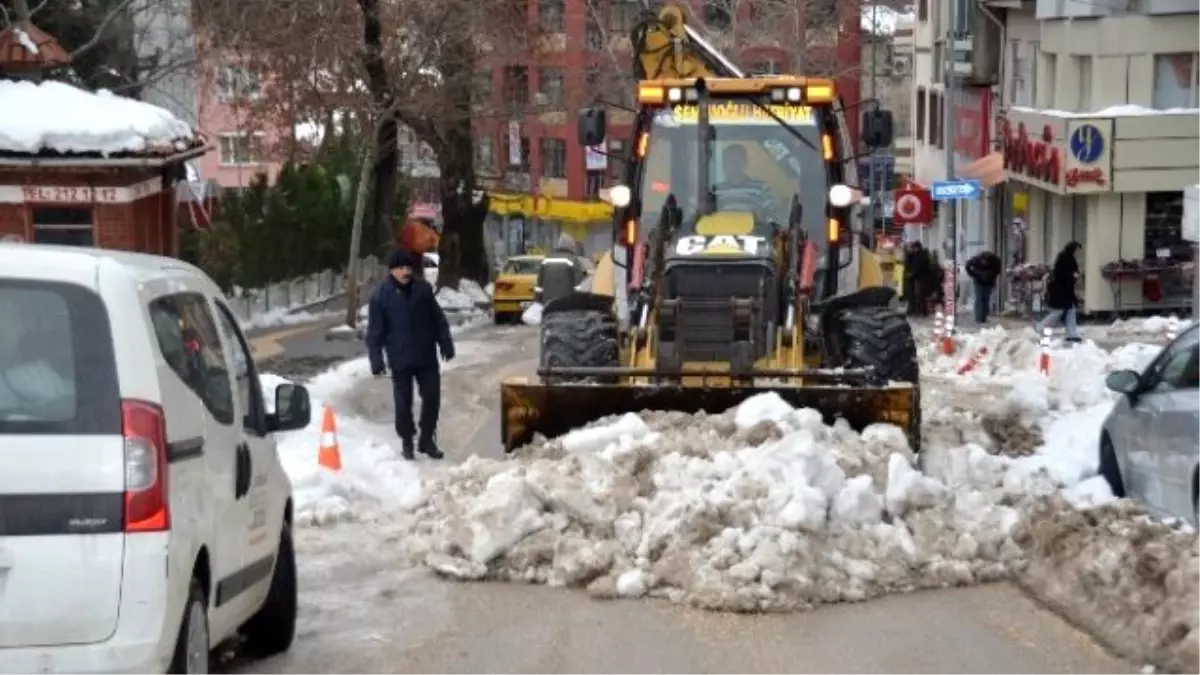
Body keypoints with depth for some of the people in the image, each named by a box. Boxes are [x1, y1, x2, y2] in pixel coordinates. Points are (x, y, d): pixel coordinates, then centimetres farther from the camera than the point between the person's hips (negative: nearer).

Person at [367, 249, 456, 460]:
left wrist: (446, 345, 6)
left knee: (432, 398, 6)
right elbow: (375, 332, -6)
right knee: (403, 403, 6)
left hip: (427, 357, 2)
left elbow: (438, 319, 7)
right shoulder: (381, 295, -9)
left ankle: (427, 440, 21)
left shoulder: (423, 288, -1)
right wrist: (377, 361, -10)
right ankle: (407, 442, 22)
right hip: (400, 360, -2)